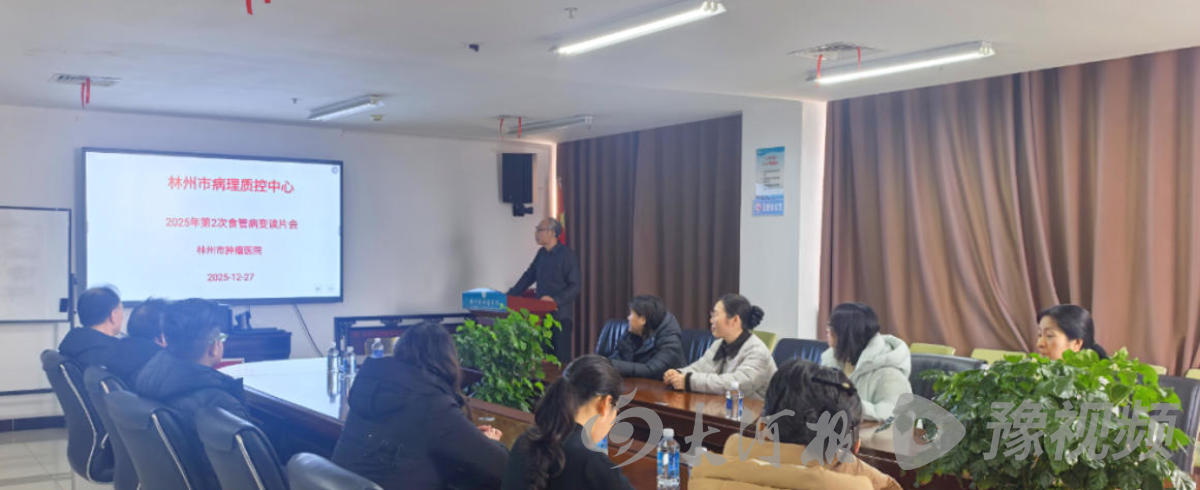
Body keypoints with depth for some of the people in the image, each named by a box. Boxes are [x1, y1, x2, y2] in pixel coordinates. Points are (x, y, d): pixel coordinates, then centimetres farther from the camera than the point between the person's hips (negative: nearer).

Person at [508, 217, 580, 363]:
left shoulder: (567, 255, -10)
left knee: (560, 360, -5)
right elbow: (528, 276, 19)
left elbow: (574, 287, -14)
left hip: (560, 316, -7)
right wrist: (509, 296, 10)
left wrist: (555, 299, -26)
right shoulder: (542, 253, 13)